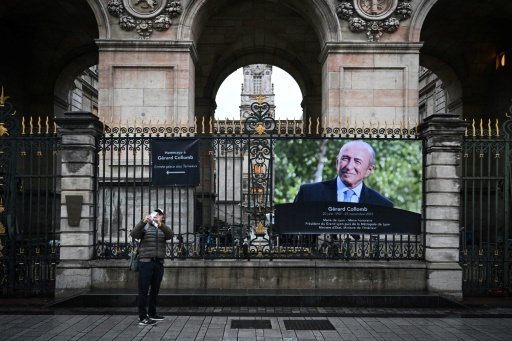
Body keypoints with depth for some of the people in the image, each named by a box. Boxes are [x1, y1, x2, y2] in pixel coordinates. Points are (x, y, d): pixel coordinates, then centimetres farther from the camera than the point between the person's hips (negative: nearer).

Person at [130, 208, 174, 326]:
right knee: (144, 290, -4)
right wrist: (143, 222, -27)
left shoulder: (164, 229, 12)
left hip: (159, 263, 4)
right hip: (146, 262, -4)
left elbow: (171, 235, -11)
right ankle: (142, 317, -4)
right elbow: (133, 234, -12)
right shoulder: (145, 227, 6)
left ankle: (152, 313, 26)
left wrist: (160, 224, -28)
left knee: (155, 289, 12)